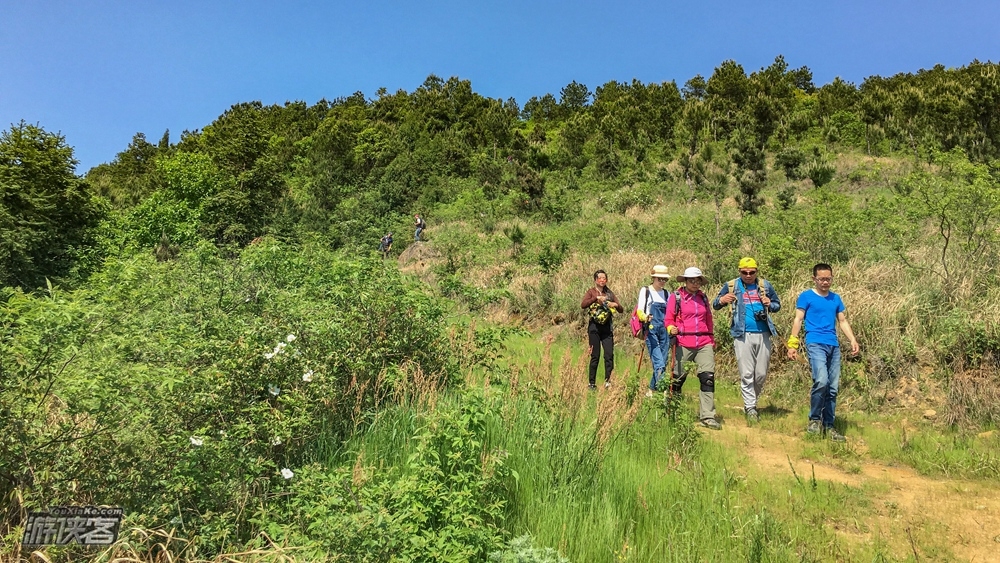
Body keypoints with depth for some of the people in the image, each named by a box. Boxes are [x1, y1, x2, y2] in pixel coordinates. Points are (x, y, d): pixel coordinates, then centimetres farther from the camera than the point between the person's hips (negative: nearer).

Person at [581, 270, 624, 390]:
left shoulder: (610, 293, 13)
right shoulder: (591, 292, 3)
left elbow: (621, 310, 9)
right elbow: (583, 305, -15)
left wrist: (616, 304, -12)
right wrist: (596, 298, -24)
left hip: (607, 327, 3)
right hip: (594, 326, -3)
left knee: (609, 355, -7)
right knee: (595, 356, -1)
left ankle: (608, 381, 0)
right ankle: (592, 383, 7)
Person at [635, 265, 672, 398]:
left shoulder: (666, 293, 17)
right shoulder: (645, 291, 3)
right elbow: (639, 310, -7)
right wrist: (644, 317, -29)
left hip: (665, 332, 5)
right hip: (651, 331, -5)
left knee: (662, 363, 5)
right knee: (659, 364, -16)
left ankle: (651, 390, 18)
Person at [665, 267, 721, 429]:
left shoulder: (703, 297, 16)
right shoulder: (676, 297, 2)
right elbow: (668, 319, 0)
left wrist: (711, 340, 21)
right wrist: (671, 329, -20)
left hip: (704, 344, 4)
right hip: (684, 344, -3)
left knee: (708, 378, -8)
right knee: (678, 378, 4)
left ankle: (707, 417, -3)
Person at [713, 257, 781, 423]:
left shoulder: (765, 285, 10)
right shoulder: (731, 286, 4)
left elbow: (777, 305, 20)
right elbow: (715, 305, 7)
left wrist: (770, 304, -4)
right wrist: (721, 300, -17)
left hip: (763, 335, 3)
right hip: (743, 335, -2)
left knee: (761, 374, 7)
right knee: (746, 374, -3)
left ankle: (751, 402, 28)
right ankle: (750, 408, 5)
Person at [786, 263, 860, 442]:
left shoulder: (836, 298, 17)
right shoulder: (806, 296, 2)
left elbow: (843, 321, 19)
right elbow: (798, 320, -1)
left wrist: (853, 340, 4)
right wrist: (792, 344, -9)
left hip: (834, 346, 6)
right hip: (815, 344, -5)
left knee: (833, 387, 5)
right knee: (821, 381, -22)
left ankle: (828, 426, 15)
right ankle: (814, 419, -4)